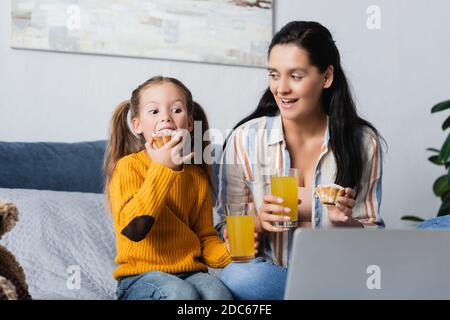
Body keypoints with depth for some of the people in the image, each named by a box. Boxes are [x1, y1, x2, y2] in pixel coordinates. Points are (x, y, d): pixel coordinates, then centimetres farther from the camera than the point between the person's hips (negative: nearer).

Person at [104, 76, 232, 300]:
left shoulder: (196, 174, 12)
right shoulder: (128, 166, -3)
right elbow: (132, 229, -19)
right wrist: (162, 167, -19)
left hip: (190, 272, 4)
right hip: (141, 276, -3)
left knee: (218, 292, -30)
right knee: (181, 293, -35)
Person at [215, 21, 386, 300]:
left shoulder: (364, 142, -1)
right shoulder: (246, 139, -4)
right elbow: (227, 232, 1)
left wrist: (345, 222, -18)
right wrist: (259, 222, -21)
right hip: (269, 271, 2)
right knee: (239, 277, -35)